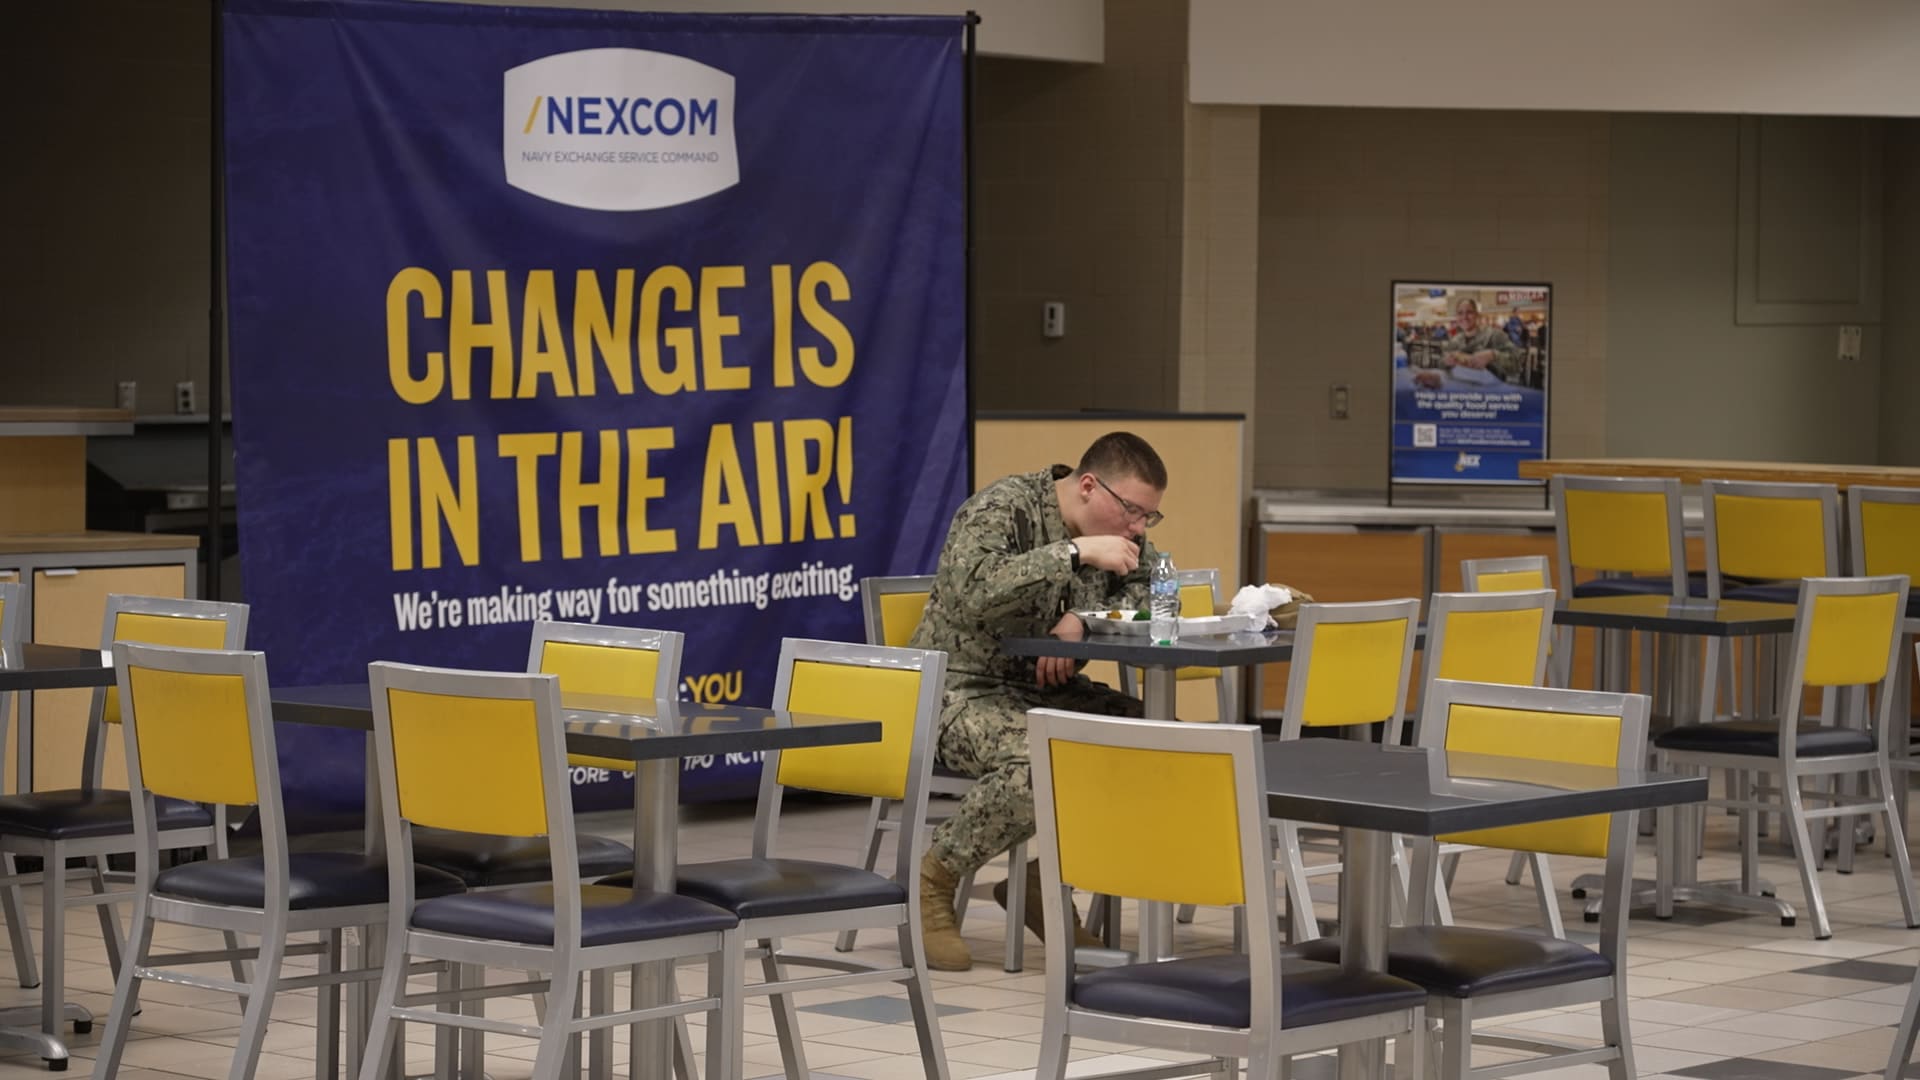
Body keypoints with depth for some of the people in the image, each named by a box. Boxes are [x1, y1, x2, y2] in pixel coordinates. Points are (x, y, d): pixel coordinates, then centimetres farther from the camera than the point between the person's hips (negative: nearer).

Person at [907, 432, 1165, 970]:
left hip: (1049, 688, 8)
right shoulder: (1002, 509, -17)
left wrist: (1081, 619, -14)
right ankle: (929, 881, -14)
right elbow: (973, 591, -33)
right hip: (963, 689, -8)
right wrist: (1075, 553, -36)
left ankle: (1044, 880, 1)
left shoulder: (1123, 534, 7)